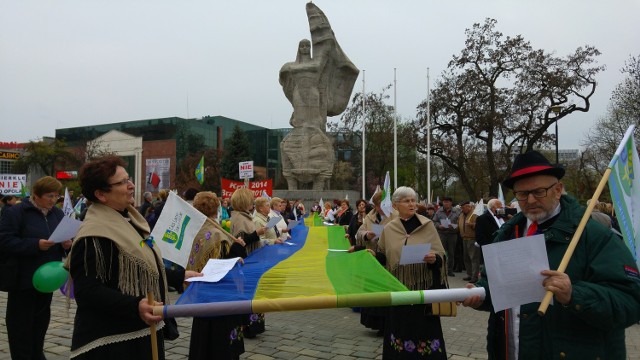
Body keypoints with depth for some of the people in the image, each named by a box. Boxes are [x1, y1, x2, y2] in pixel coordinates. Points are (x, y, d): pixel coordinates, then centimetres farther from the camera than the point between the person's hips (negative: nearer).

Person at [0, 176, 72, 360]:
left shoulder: (57, 213, 8)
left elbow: (67, 238, 13)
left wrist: (67, 244, -11)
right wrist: (36, 245, -26)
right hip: (23, 280, -6)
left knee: (40, 322, 17)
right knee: (21, 324, 3)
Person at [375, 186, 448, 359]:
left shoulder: (427, 225, -2)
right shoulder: (388, 229, 5)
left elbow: (440, 255, -2)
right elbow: (383, 257, 11)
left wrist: (434, 259, -23)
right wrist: (373, 255, -8)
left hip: (423, 287, -2)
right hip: (398, 288, 2)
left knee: (424, 329, 3)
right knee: (401, 328, 8)